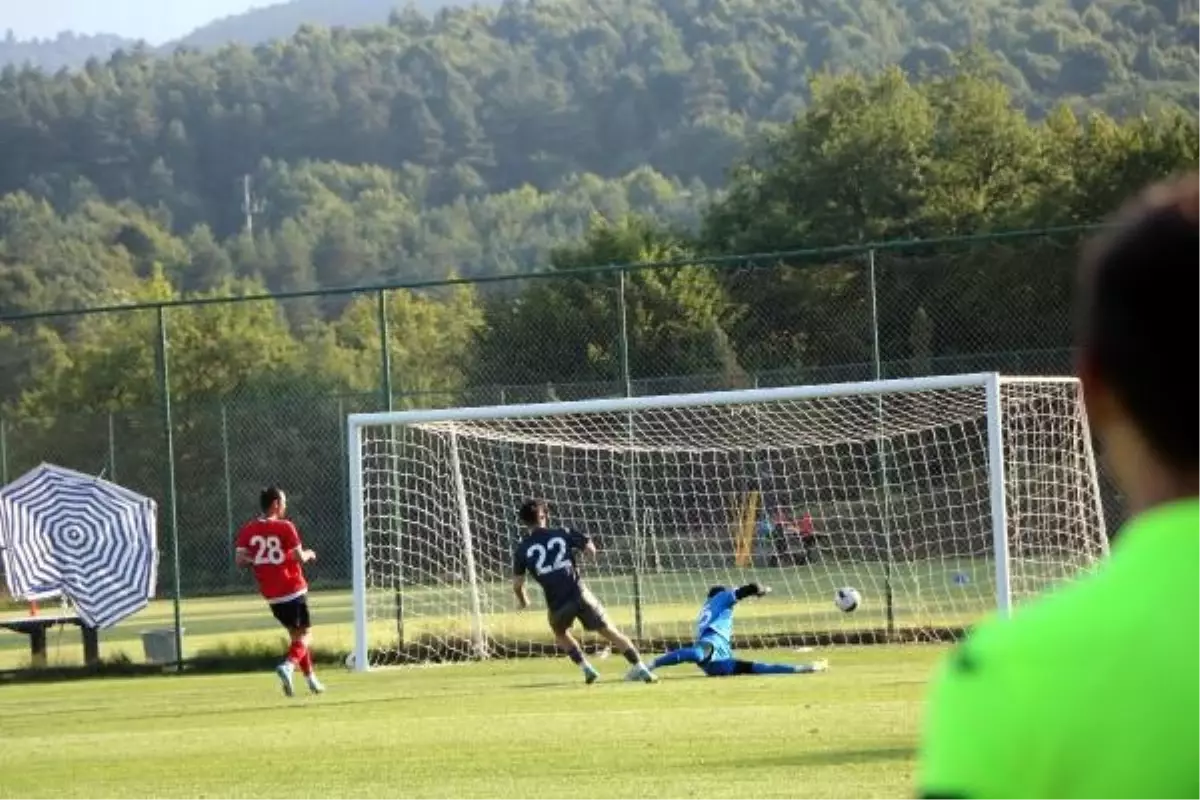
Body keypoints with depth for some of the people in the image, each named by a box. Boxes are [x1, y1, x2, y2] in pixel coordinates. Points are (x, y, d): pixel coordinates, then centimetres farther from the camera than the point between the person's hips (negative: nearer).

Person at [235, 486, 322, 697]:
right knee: (304, 635, 3)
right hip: (293, 590, -5)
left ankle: (311, 678, 22)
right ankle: (288, 666, -23)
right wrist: (308, 554, 6)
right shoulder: (285, 527, -12)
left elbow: (240, 560, -5)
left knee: (295, 633, 19)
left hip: (271, 595, 5)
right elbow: (299, 557, -16)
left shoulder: (248, 530, 1)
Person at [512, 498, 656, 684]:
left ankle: (586, 668, 17)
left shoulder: (522, 550, 5)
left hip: (556, 604, 0)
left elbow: (517, 585, 6)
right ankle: (638, 667, 2)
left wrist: (523, 601, 26)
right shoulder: (563, 534, 6)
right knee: (609, 631, 10)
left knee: (560, 634, 30)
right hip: (579, 595, 0)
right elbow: (591, 550, 6)